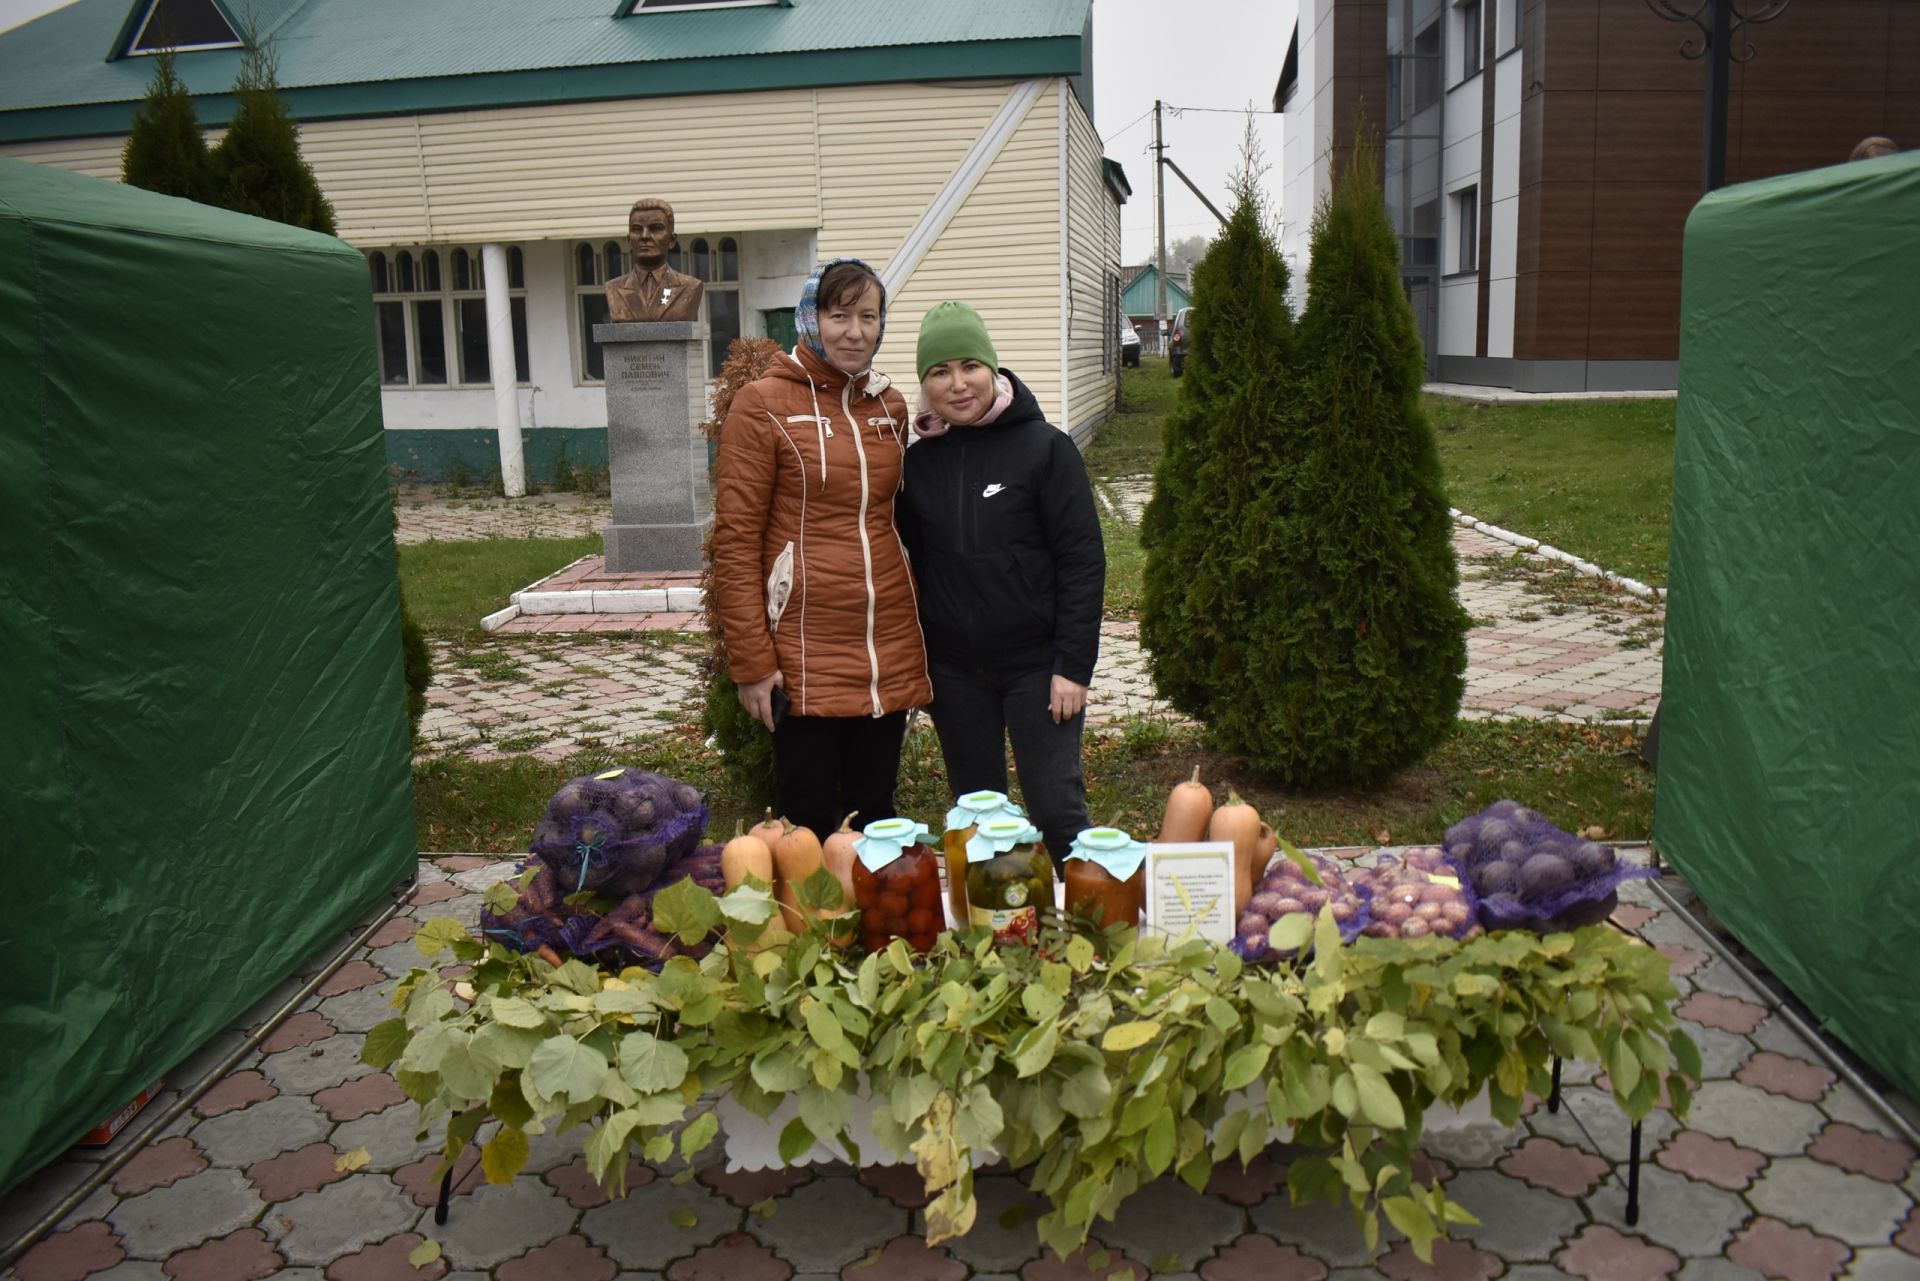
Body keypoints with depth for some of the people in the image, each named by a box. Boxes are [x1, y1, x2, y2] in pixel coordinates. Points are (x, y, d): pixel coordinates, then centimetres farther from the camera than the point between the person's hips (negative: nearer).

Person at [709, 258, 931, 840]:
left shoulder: (889, 405, 10)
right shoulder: (763, 404, -6)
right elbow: (735, 540, -8)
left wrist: (913, 645, 14)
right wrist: (752, 661, -12)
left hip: (890, 655, 5)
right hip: (805, 659, -5)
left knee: (876, 816, 14)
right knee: (809, 827, 3)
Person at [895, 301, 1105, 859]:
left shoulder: (1044, 447, -7)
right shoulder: (918, 460, 4)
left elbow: (1083, 561, -9)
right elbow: (912, 562, 11)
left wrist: (1073, 665, -13)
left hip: (1036, 662, -4)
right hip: (954, 669, 4)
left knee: (1055, 809, -2)